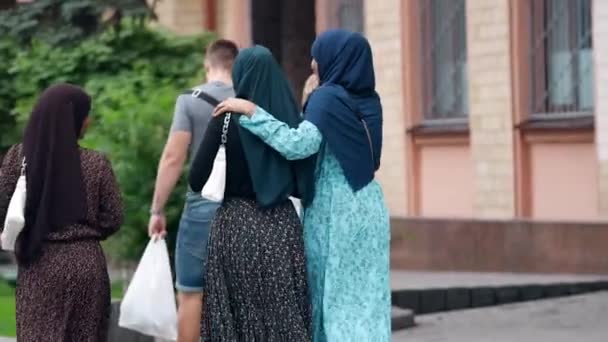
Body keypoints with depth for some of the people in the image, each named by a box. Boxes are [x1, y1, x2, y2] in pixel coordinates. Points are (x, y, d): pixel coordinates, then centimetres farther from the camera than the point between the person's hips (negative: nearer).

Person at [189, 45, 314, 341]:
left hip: (237, 225, -3)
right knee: (286, 314, 6)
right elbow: (303, 183, 5)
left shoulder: (226, 117, -7)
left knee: (238, 314, 2)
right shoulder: (289, 116, 2)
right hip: (283, 224, 3)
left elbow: (197, 180, -9)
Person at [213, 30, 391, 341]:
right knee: (366, 301, 5)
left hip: (334, 214, -6)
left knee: (334, 300, 1)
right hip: (369, 209, 6)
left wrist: (252, 111, -20)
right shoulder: (369, 100, 10)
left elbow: (299, 145, -25)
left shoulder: (327, 97, -12)